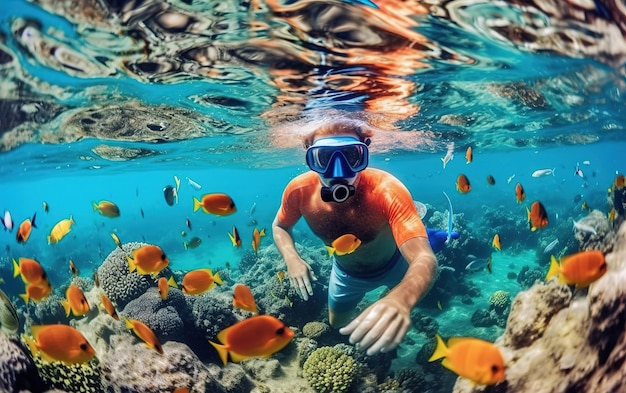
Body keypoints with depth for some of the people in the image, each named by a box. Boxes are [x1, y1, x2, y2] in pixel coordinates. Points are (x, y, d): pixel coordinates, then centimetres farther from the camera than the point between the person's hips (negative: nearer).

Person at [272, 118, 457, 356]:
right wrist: (292, 259, -32)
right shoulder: (299, 191, -33)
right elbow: (280, 226, -9)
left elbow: (424, 260, -53)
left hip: (393, 263, -2)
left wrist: (401, 298, -76)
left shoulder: (387, 191, -44)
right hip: (346, 271, 2)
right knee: (337, 324, 25)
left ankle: (426, 237, 48)